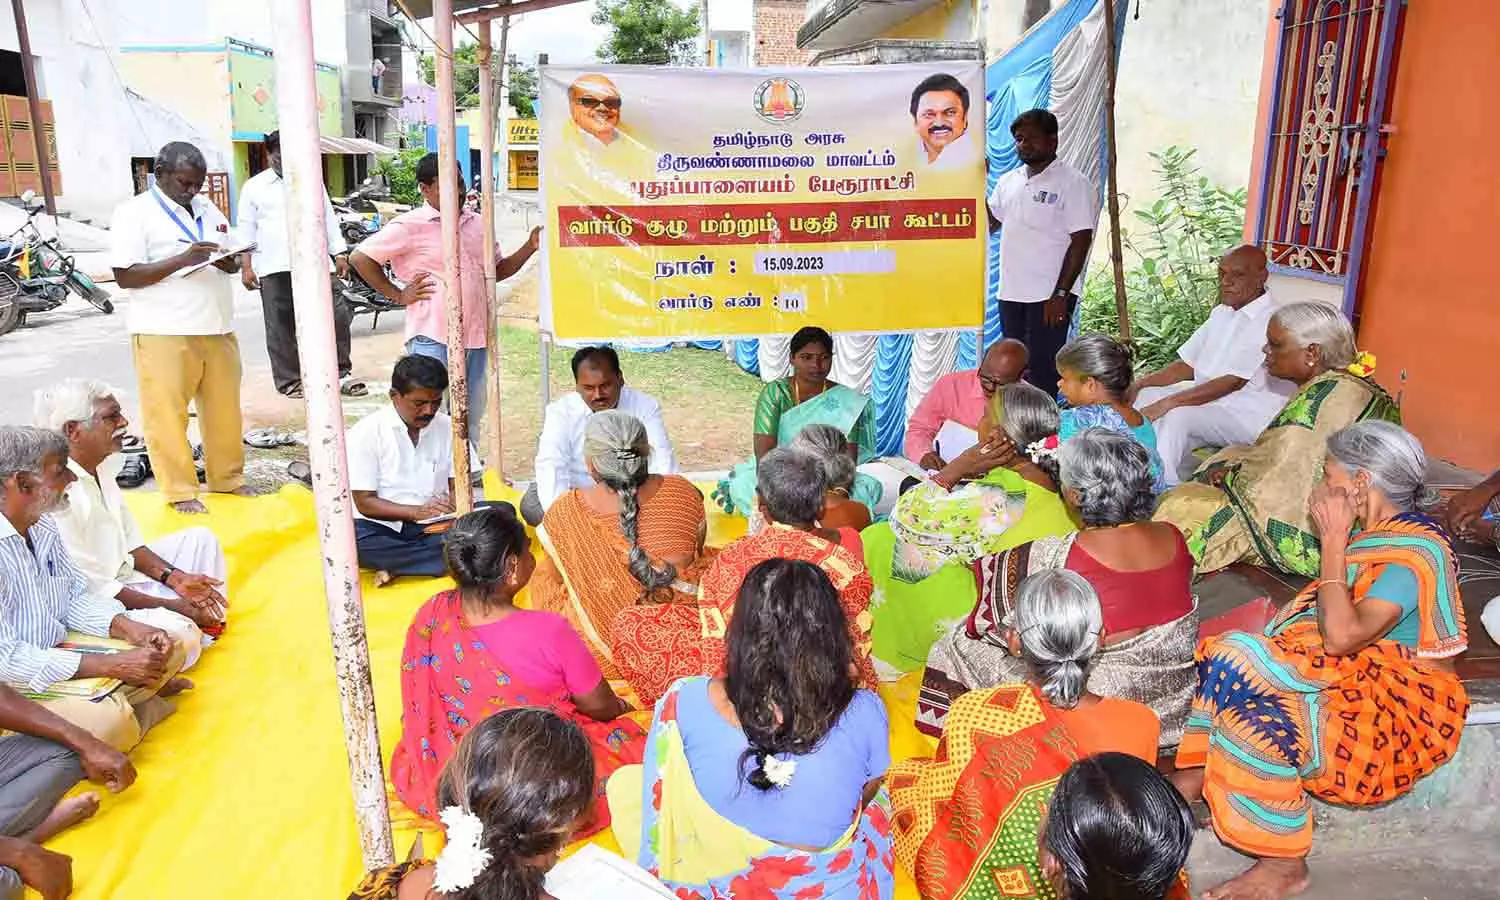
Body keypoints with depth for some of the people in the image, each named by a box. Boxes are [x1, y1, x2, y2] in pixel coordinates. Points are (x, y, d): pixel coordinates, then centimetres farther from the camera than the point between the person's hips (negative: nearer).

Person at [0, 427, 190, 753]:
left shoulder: (43, 525, 2)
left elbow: (76, 598, 11)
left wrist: (128, 627, -9)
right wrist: (111, 665, -26)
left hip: (57, 648, 8)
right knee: (109, 720, -31)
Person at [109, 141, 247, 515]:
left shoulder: (208, 209, 16)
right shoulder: (135, 213, -4)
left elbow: (232, 258, 24)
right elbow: (125, 276, -10)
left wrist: (230, 263, -2)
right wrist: (182, 259, -20)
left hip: (217, 330, 6)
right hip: (164, 333, -6)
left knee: (224, 409, 10)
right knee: (167, 414, -1)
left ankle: (228, 479, 23)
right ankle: (179, 491, 7)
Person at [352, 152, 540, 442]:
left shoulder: (477, 224, 13)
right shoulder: (410, 226, -7)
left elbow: (497, 270, 22)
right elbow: (360, 257, -7)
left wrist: (530, 247, 8)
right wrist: (397, 295, -6)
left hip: (476, 335, 6)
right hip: (433, 339, -6)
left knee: (470, 419, 15)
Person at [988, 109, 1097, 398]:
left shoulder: (1073, 183, -6)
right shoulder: (1008, 181, 14)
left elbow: (1081, 241, -11)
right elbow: (990, 223, 20)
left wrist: (1061, 294, -17)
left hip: (1050, 296, -6)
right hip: (1011, 293, 7)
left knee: (1040, 372, -8)